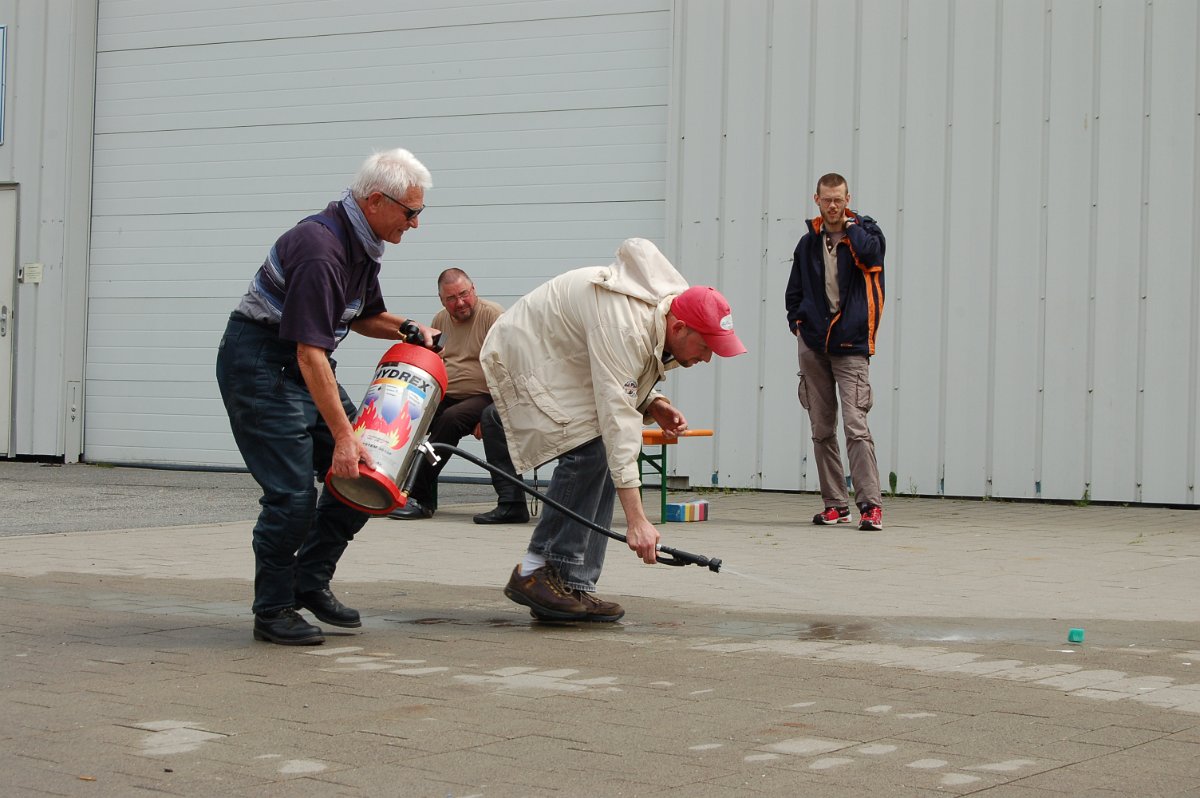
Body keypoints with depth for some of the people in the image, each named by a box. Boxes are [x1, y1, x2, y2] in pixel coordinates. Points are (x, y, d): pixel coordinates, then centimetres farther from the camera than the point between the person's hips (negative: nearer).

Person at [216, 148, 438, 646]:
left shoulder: (362, 243, 5)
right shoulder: (320, 249, -27)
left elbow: (364, 316, 23)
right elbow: (310, 352, -30)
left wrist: (409, 329, 2)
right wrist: (343, 436, -31)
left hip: (302, 366, 10)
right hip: (258, 364, -10)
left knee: (362, 474, 5)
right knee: (292, 493, -14)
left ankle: (310, 583, 17)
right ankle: (273, 610, 2)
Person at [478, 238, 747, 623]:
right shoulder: (624, 327, -35)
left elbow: (618, 386, 11)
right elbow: (616, 417, -41)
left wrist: (653, 404, -12)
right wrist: (636, 519, -44)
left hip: (567, 364, 10)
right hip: (525, 357, -10)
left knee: (604, 455, -3)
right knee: (589, 449, -23)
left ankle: (574, 588, -3)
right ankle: (536, 572, -17)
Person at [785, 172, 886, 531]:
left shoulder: (864, 231, 2)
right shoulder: (808, 243, 13)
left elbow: (870, 252, -22)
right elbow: (795, 291, 23)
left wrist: (850, 225, -6)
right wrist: (797, 322, 8)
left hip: (850, 344, -5)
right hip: (813, 344, 5)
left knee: (856, 425, -15)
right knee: (821, 430, 7)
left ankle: (870, 505, -15)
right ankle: (835, 503, 14)